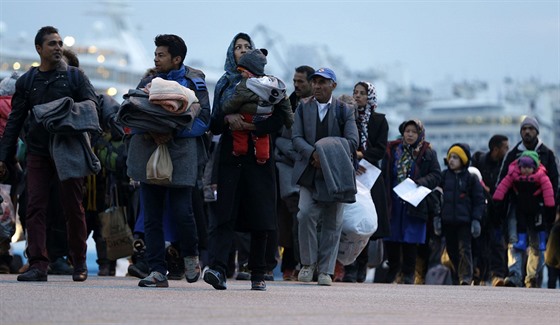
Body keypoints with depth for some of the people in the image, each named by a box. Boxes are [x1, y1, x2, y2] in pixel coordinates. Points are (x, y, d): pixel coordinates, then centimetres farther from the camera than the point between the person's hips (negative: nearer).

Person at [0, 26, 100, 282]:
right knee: (35, 207, -7)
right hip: (37, 152, 2)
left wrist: (70, 109, -22)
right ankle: (37, 265, -9)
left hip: (69, 150, -2)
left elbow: (92, 103, 0)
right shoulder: (26, 81, 12)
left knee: (73, 207, 2)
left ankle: (79, 263, 14)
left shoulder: (75, 76, 8)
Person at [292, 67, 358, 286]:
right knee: (306, 214, -16)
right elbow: (296, 138, 0)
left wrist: (327, 156, -14)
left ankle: (325, 270, 7)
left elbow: (352, 141, -4)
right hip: (309, 172, 0)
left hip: (335, 174, 0)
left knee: (332, 223, 1)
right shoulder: (303, 108, 10)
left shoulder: (344, 110, 5)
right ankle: (308, 263, 0)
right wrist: (313, 153, -18)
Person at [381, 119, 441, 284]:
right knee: (390, 238, 5)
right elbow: (384, 174, 9)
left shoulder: (427, 153, 1)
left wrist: (420, 183, -17)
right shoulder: (392, 150, 7)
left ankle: (408, 273, 10)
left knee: (410, 240, 0)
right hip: (393, 201, 2)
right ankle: (393, 268, 22)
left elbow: (436, 175, 0)